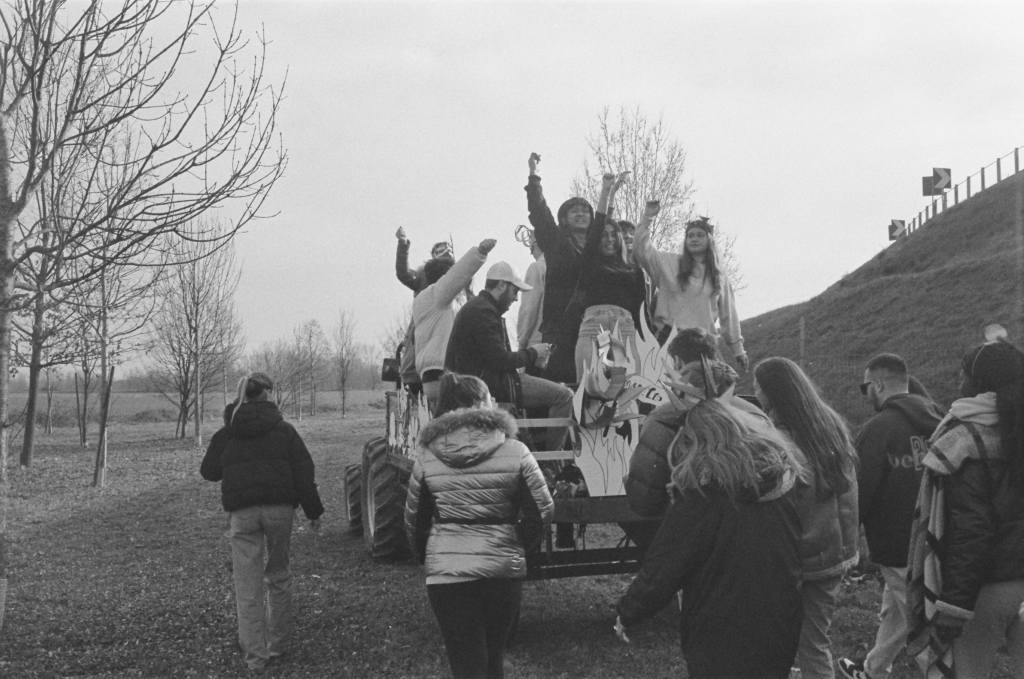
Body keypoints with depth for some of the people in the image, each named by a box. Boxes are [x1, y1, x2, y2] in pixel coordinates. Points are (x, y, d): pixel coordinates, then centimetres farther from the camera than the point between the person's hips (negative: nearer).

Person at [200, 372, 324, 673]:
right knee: (278, 576, 15)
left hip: (242, 513, 0)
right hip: (279, 509, 0)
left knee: (247, 585, 2)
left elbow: (209, 471, 12)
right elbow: (304, 473, 1)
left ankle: (255, 655, 1)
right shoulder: (284, 430, 3)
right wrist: (313, 511, 7)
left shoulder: (227, 434, 6)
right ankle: (277, 644, 21)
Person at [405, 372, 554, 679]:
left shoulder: (427, 458, -2)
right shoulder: (514, 452, -6)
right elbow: (543, 510, -4)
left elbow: (414, 519, 6)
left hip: (446, 573, 0)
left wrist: (426, 557, 24)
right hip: (503, 570, 1)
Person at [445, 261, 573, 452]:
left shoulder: (476, 307, 19)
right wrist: (532, 353, -6)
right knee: (563, 395, -13)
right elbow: (501, 360, -22)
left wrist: (531, 356, 9)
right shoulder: (483, 312, -16)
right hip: (491, 387, -11)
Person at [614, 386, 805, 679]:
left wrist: (627, 614, -2)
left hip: (720, 639, -5)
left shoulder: (700, 492, -18)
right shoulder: (780, 474, -1)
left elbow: (661, 568, -15)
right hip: (780, 630, 5)